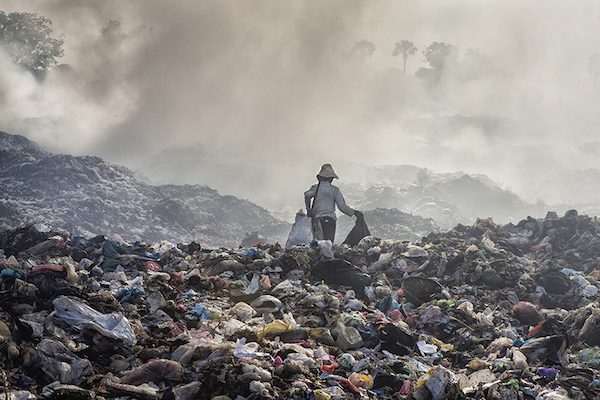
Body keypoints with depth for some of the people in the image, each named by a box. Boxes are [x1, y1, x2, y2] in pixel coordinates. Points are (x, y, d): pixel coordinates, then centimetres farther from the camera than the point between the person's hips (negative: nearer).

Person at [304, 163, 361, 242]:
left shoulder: (316, 187, 10)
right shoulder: (334, 190, 11)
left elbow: (307, 195, -12)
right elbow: (342, 207, 5)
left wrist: (308, 209, 1)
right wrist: (353, 212, 19)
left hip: (318, 218, -1)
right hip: (331, 219, 1)